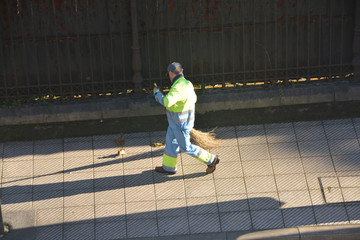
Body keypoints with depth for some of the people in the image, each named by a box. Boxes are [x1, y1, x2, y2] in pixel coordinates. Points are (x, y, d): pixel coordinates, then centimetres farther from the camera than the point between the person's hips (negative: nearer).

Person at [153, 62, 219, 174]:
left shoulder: (178, 88, -32)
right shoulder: (186, 83, -1)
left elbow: (166, 102, -44)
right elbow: (193, 98, 14)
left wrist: (157, 93, -26)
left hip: (181, 124, -9)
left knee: (186, 147, 8)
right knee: (170, 142, 20)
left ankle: (210, 159, 19)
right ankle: (168, 167, 34)